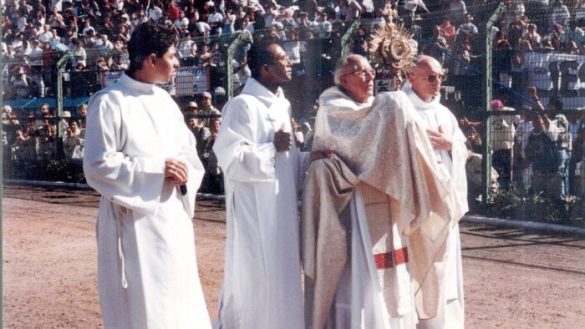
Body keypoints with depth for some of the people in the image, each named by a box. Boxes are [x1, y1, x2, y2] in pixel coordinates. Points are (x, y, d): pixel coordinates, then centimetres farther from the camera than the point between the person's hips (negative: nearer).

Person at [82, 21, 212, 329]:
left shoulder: (165, 101, 12)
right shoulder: (109, 102, -11)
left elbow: (188, 148, 15)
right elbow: (98, 164, -16)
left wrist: (184, 170, -9)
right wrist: (157, 169, -18)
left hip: (173, 215, 7)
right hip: (134, 220, -7)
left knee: (179, 299, 13)